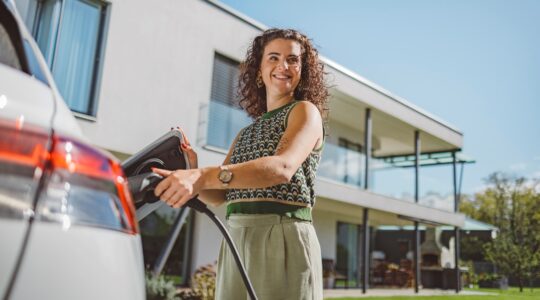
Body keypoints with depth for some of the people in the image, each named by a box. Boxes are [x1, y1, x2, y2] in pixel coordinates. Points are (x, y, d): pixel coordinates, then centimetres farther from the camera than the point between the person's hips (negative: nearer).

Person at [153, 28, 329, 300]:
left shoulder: (305, 111, 1)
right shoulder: (247, 132, 20)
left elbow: (283, 167, -20)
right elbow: (219, 195, 12)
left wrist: (204, 176, -32)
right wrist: (192, 172, -10)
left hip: (283, 239, -5)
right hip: (236, 241, 6)